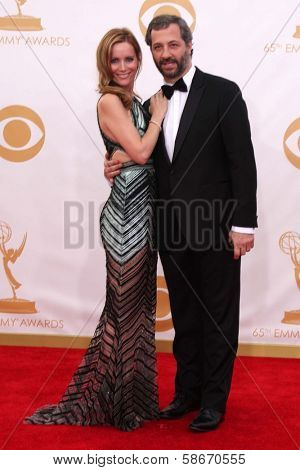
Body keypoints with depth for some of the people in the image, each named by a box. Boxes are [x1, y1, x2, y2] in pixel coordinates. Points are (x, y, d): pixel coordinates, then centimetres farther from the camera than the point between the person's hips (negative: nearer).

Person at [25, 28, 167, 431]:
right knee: (127, 305, 2)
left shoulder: (134, 102, 14)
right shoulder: (110, 101, -11)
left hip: (143, 212, 8)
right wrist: (158, 114, -6)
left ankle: (130, 394, 28)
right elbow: (140, 152, -19)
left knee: (136, 304, 15)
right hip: (126, 216, -8)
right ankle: (118, 402, 17)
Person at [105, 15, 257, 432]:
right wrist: (118, 169, -2)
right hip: (173, 230, 6)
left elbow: (242, 161, -10)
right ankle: (188, 392, 30)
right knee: (184, 317, 16)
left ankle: (214, 400, 19)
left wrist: (243, 224, -14)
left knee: (218, 317, 6)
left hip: (215, 227, -6)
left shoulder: (223, 93, -6)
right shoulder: (153, 105, 12)